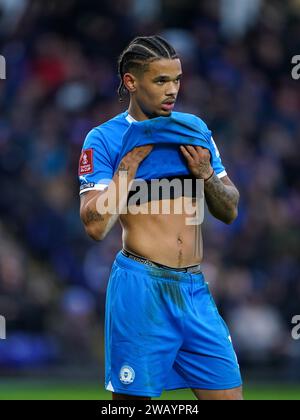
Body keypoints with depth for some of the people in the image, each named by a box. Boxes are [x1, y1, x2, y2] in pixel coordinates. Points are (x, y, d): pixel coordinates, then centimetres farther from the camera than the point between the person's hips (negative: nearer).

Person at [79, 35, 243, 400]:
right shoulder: (104, 139, -4)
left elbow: (229, 213, 14)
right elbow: (96, 226, -14)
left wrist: (205, 173, -5)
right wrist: (133, 158, -14)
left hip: (195, 288, 5)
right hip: (141, 287, -5)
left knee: (228, 391, 2)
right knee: (132, 397, 0)